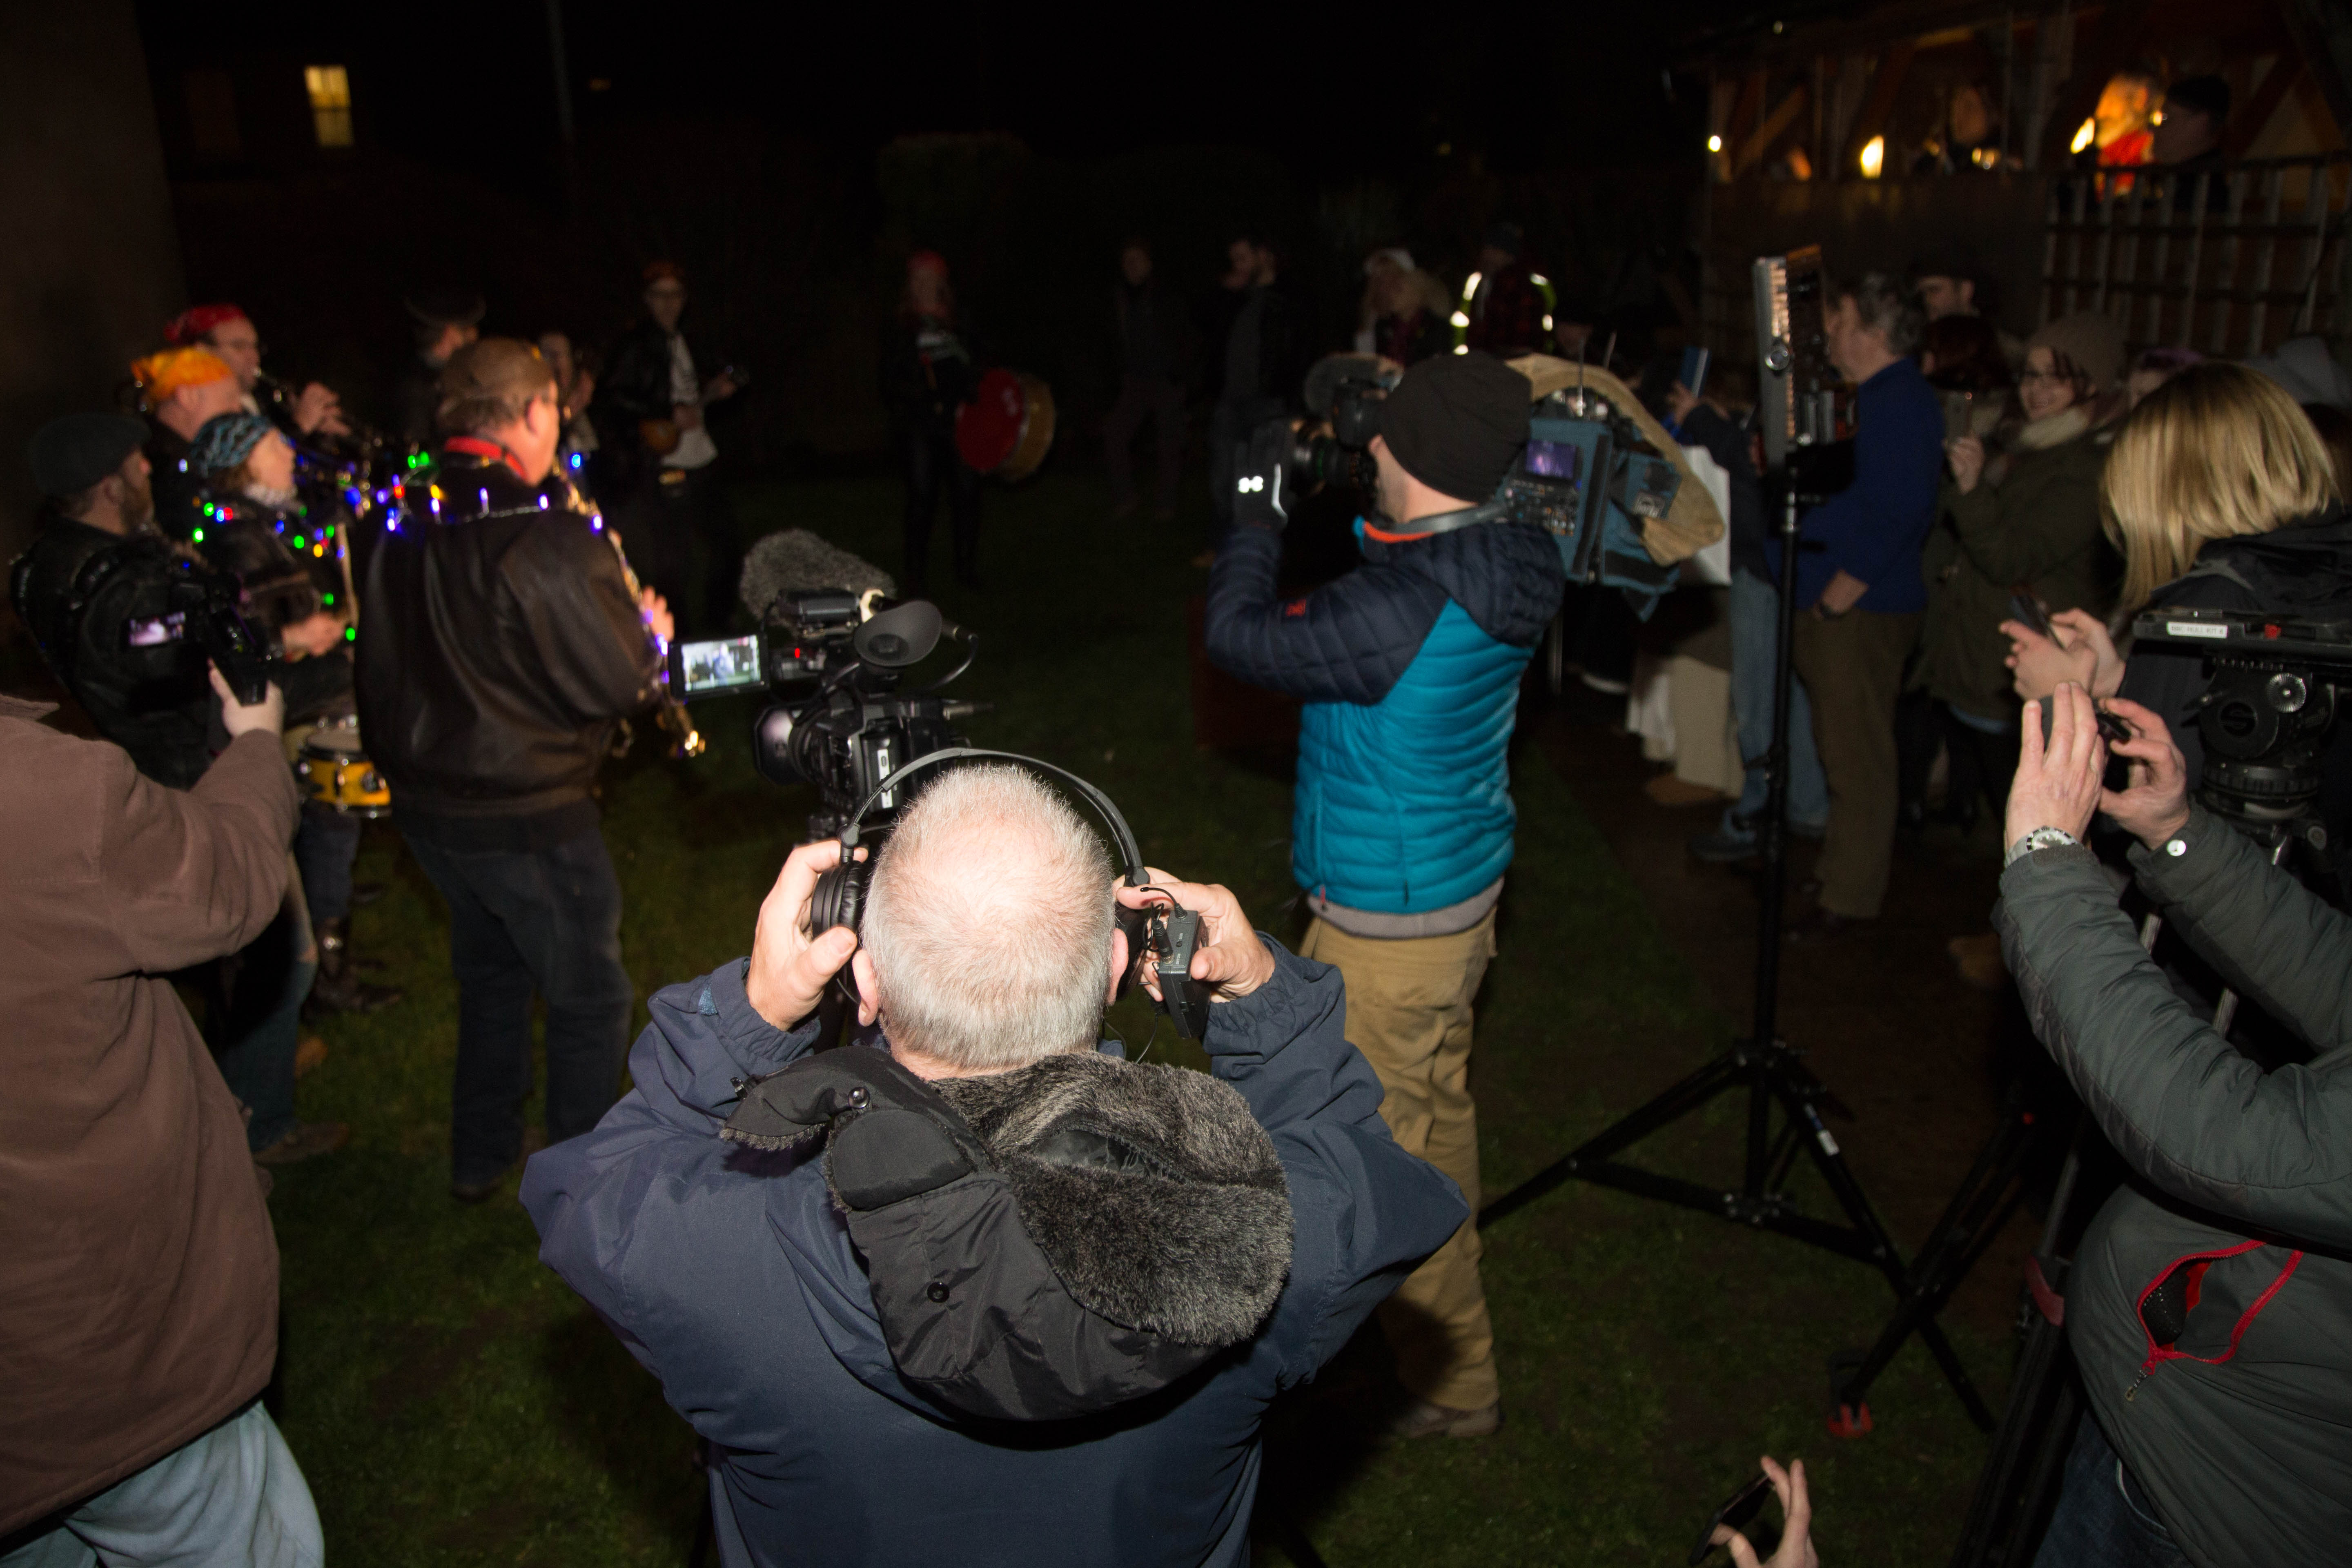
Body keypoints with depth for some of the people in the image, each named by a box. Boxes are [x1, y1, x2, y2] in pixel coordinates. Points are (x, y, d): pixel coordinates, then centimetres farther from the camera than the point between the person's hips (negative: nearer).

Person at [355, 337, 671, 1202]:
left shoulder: (400, 527, 0)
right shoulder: (547, 538, -24)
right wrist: (651, 632, -2)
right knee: (589, 999, 12)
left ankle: (479, 1159, 41)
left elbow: (381, 665, 11)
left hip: (424, 801, 8)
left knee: (490, 975, 27)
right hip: (528, 816, -7)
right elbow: (616, 683, -21)